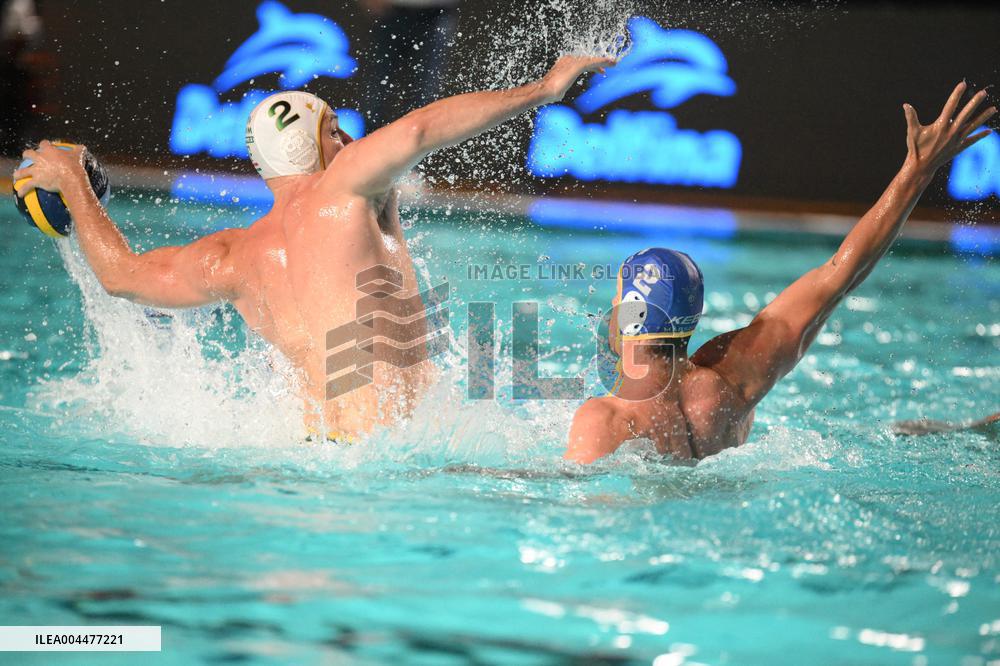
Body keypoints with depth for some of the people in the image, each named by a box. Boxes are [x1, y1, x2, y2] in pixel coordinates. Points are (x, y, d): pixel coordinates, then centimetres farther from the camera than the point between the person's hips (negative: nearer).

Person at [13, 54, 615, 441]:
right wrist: (545, 90, -8)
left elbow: (122, 274, 26)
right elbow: (422, 129, -15)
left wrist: (73, 183, 40)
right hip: (399, 444, -7)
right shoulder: (345, 187, -2)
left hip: (322, 440, 7)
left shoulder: (234, 258, 13)